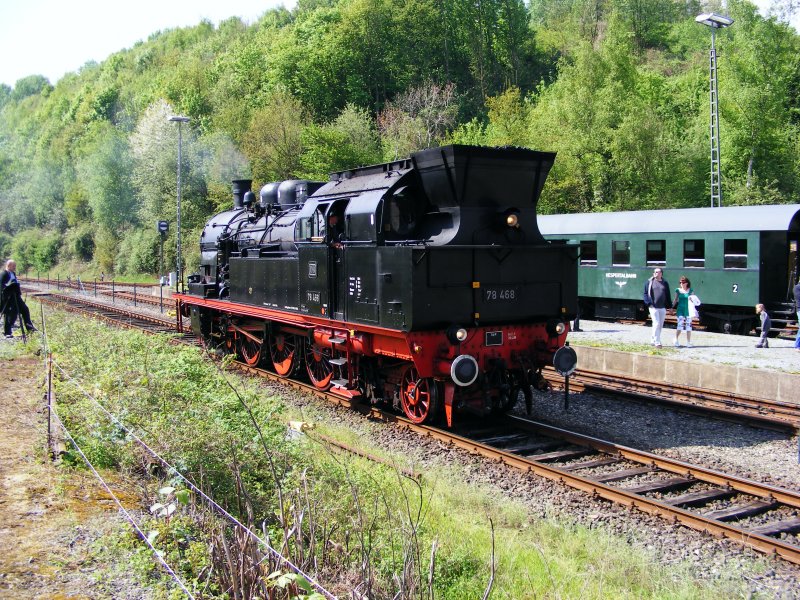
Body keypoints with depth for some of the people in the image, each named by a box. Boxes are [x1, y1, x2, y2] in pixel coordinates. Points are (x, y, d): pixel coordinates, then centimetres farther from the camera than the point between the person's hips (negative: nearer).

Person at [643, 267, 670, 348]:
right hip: (653, 307, -4)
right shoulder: (649, 282, 3)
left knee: (660, 325, 8)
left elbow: (668, 295, 14)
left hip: (662, 308, 4)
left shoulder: (665, 283, 12)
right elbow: (646, 293, 2)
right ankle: (657, 342, -10)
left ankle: (653, 340, 22)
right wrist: (649, 303, -10)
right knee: (656, 324, -11)